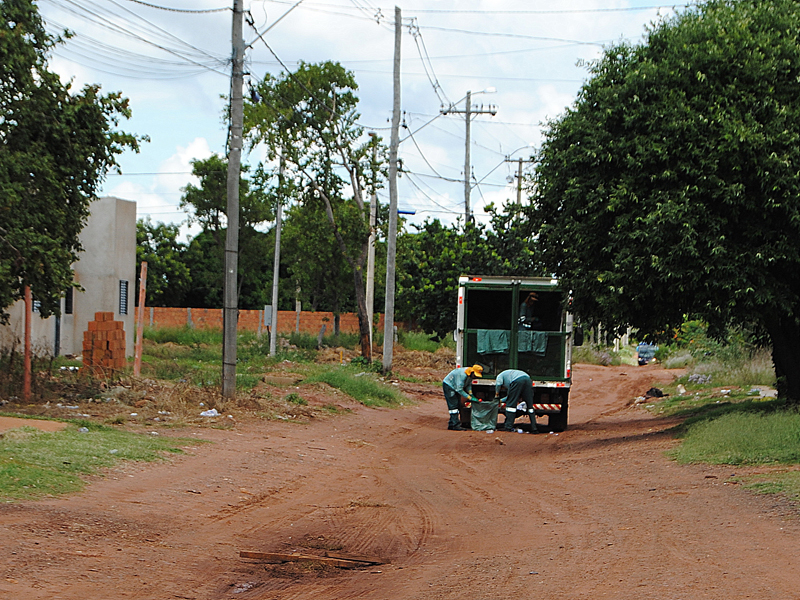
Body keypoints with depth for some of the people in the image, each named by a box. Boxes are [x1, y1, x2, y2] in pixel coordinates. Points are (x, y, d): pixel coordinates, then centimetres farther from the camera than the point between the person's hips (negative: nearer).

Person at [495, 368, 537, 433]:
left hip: (517, 381, -7)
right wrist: (501, 400, 49)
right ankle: (534, 428, 7)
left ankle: (508, 427, 0)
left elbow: (498, 383, 1)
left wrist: (497, 393, 18)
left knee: (511, 404, 2)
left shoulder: (500, 375, 26)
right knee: (530, 405, 10)